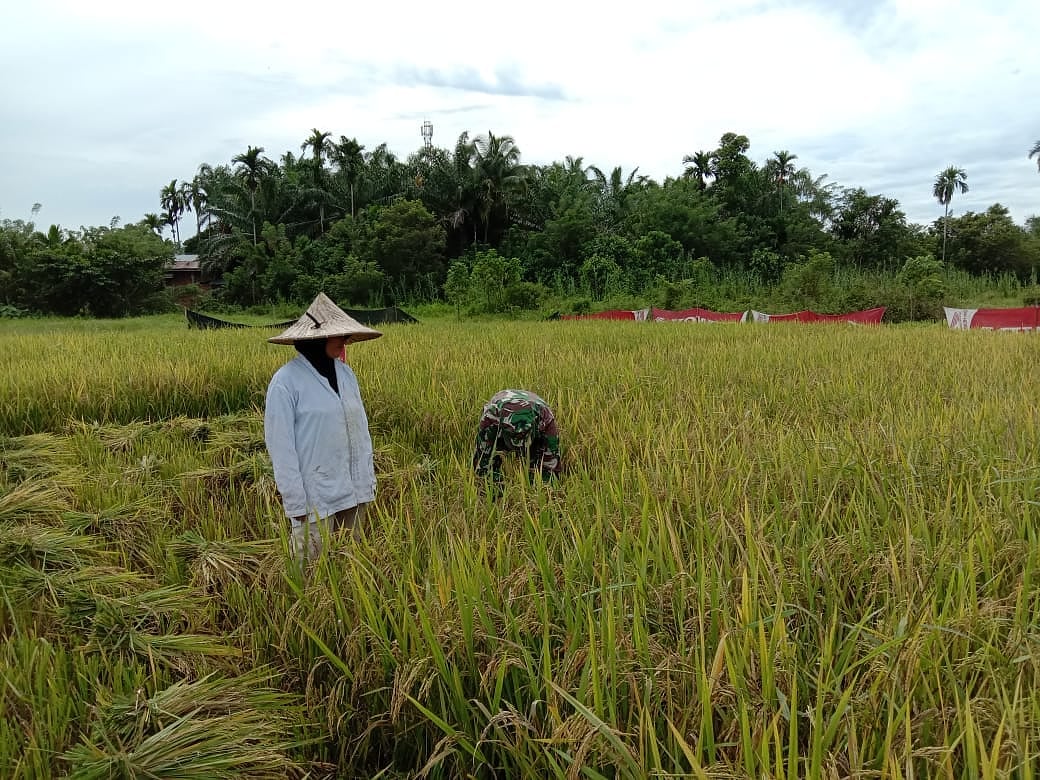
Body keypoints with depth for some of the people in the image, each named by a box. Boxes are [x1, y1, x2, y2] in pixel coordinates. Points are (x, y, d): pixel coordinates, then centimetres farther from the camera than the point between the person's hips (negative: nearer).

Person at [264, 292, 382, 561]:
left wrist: (369, 479, 13)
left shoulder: (345, 373, 7)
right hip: (315, 498, -6)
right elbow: (280, 445, -10)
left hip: (354, 493, 6)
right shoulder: (286, 381, -10)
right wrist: (295, 502, -11)